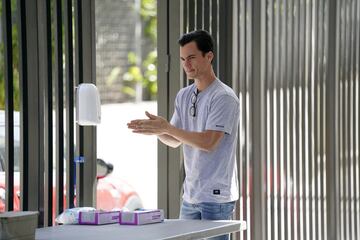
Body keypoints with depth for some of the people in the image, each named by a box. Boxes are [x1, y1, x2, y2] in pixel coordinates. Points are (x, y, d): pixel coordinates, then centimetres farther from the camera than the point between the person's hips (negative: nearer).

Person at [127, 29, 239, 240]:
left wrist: (166, 127, -23)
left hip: (216, 197, -8)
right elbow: (175, 141, 14)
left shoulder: (224, 97, -12)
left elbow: (208, 142, -20)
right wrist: (155, 129, -7)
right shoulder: (183, 96, 13)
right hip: (190, 196, 8)